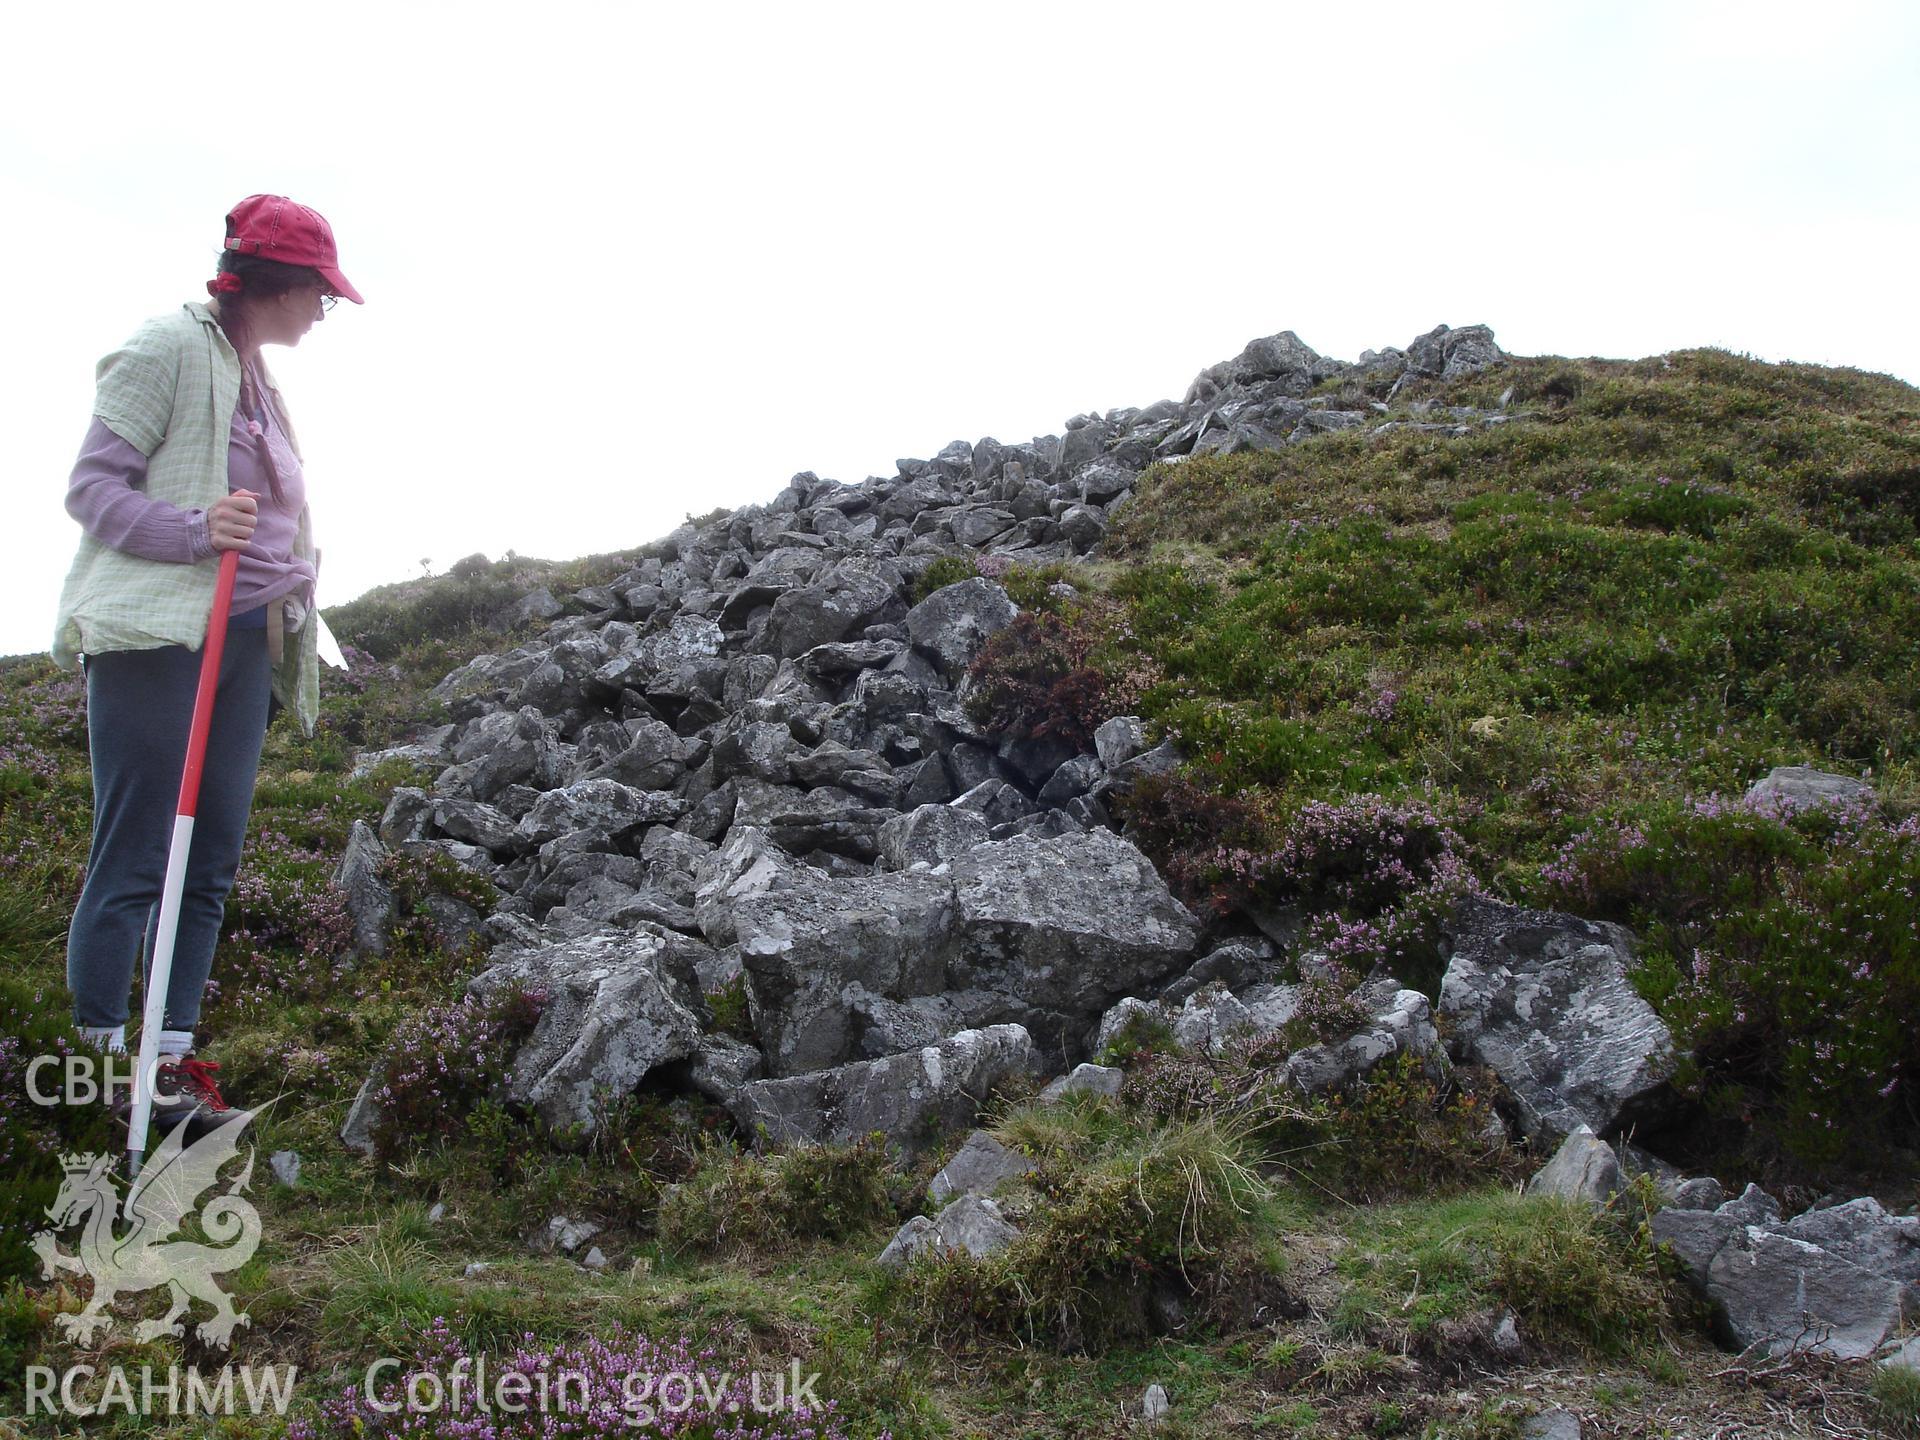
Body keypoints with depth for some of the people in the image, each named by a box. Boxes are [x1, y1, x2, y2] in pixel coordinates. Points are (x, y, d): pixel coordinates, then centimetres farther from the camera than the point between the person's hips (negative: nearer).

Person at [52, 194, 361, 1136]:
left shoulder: (254, 376, 19)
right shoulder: (169, 349, -5)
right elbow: (90, 487, -8)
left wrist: (293, 574, 13)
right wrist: (196, 531, -22)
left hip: (245, 638, 8)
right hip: (155, 634, -8)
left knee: (212, 861, 6)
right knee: (133, 861, -6)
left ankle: (169, 1061, 12)